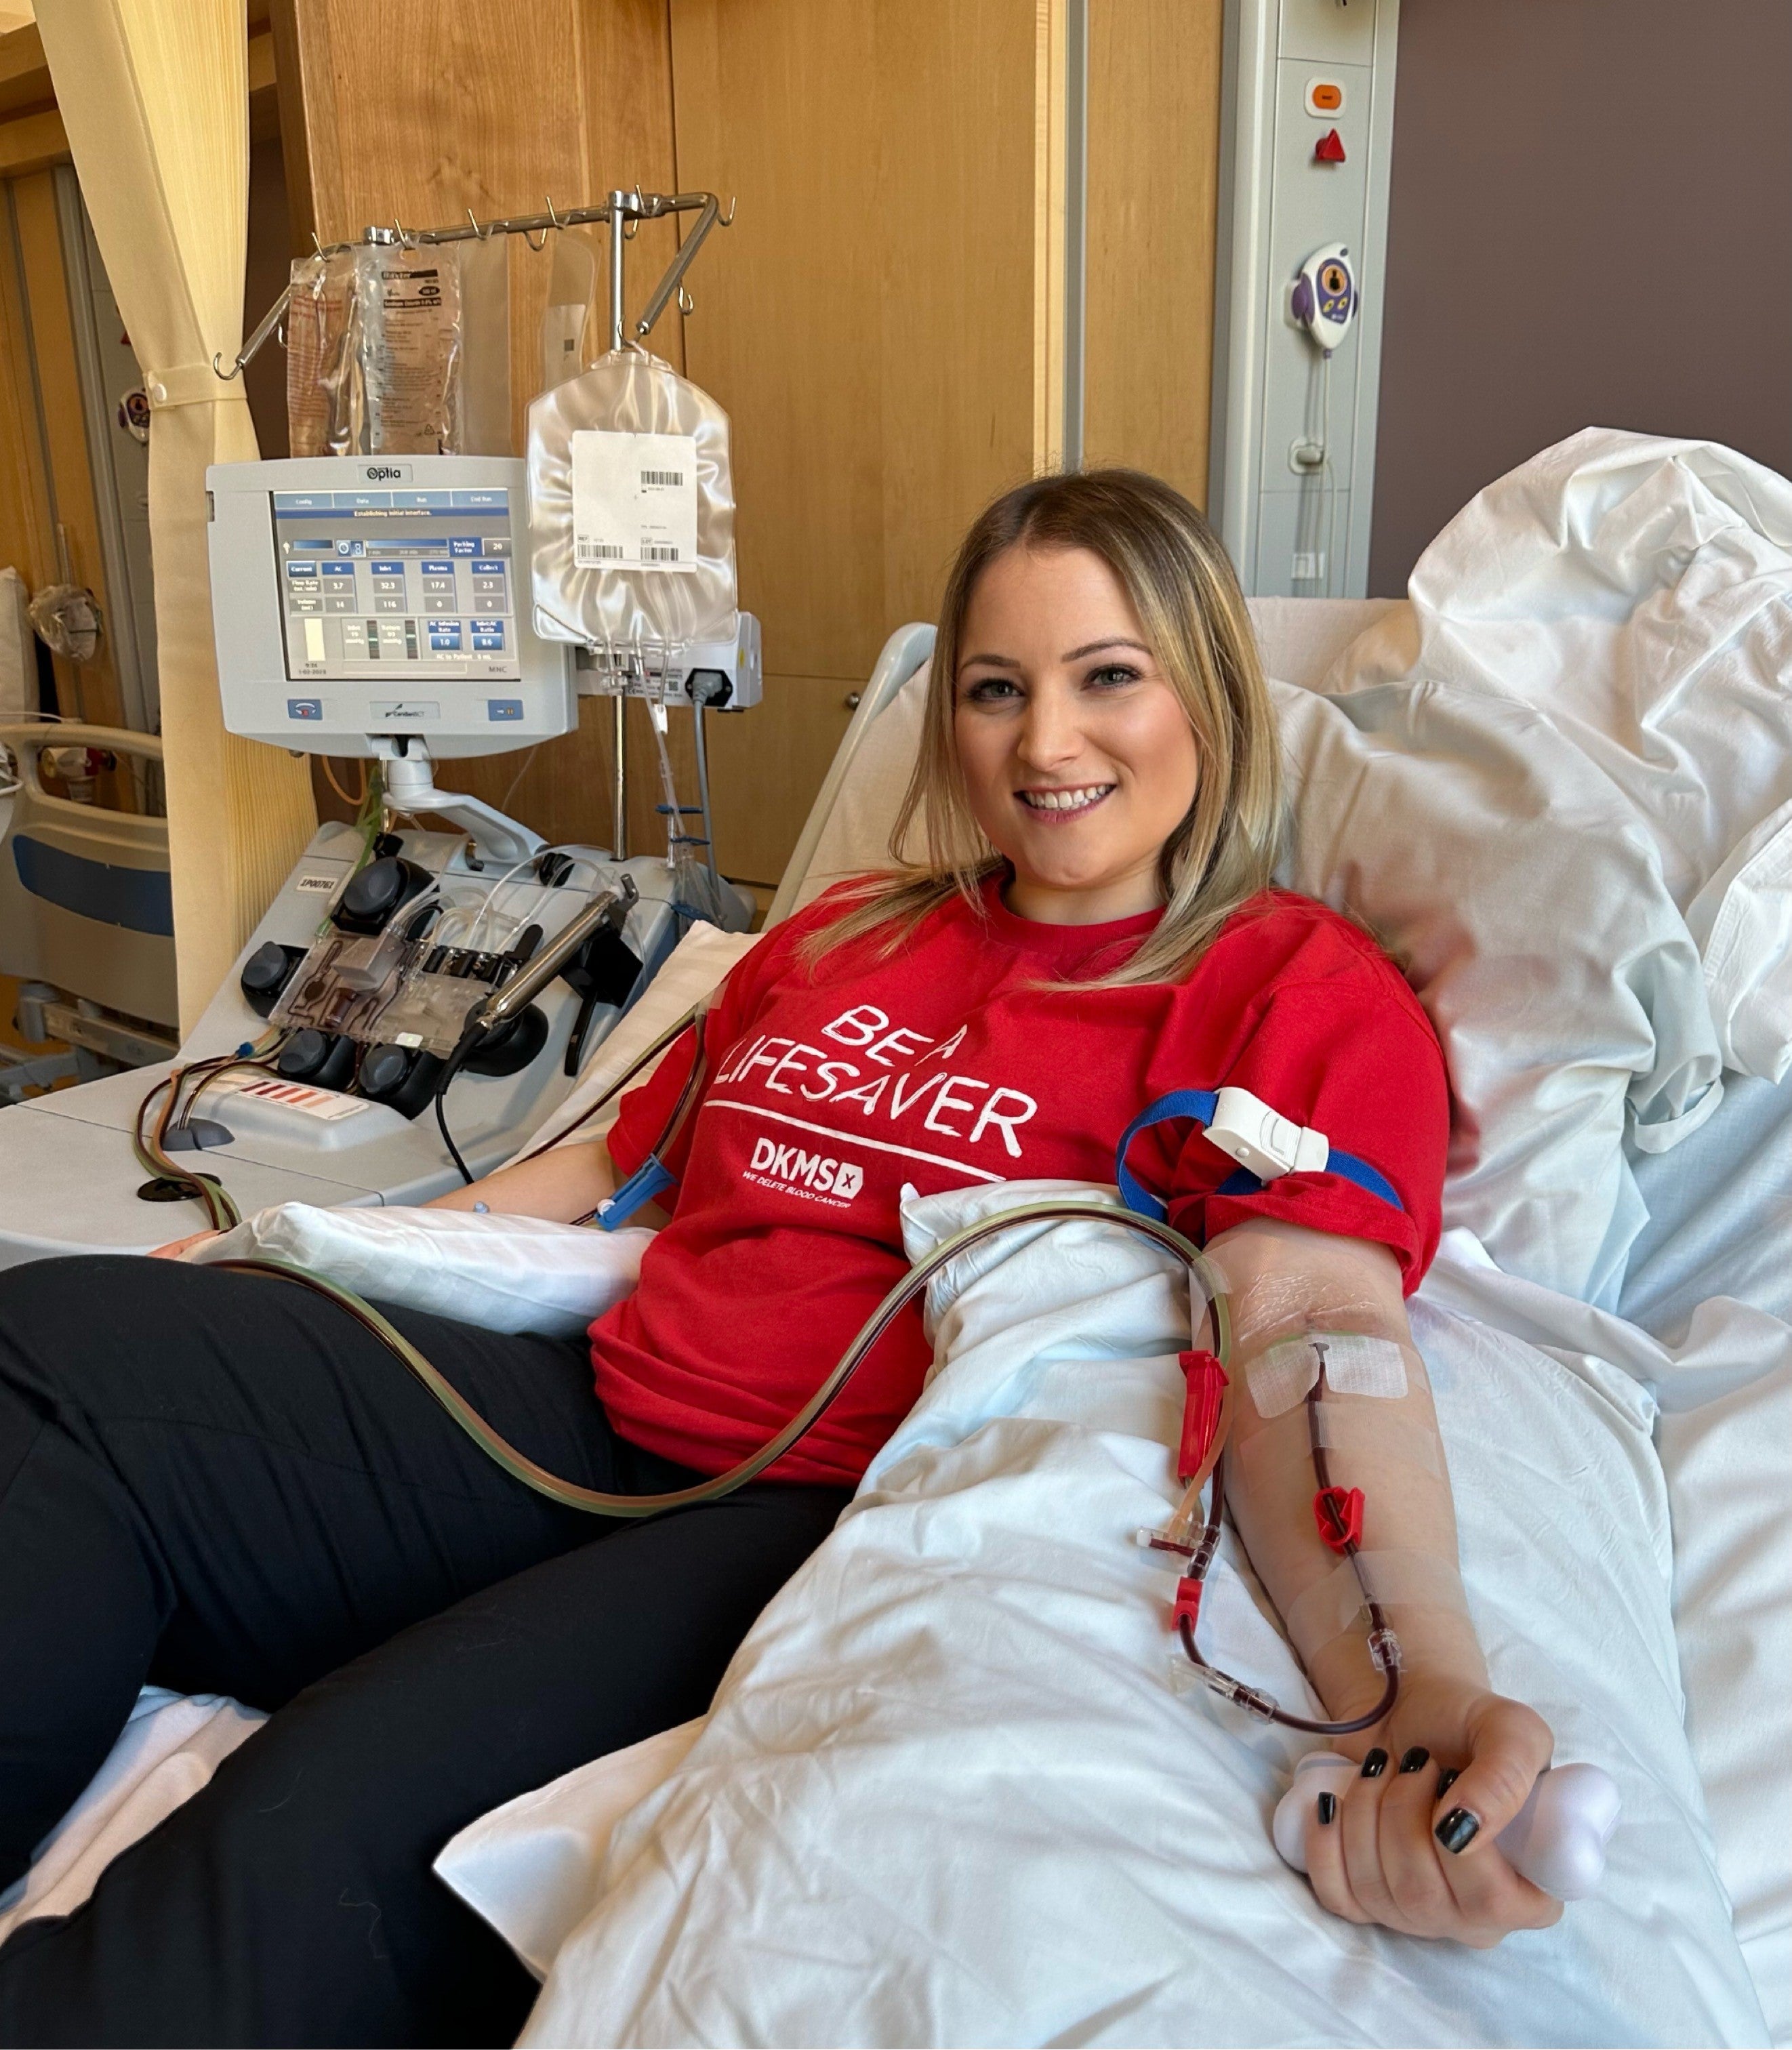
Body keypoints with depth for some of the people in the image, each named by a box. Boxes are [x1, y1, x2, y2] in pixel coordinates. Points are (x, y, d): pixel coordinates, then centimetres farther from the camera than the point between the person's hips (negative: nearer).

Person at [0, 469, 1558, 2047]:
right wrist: (262, 1269, 20)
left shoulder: (1302, 990, 2)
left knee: (331, 1828, -30)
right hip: (591, 1420, 6)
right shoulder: (845, 937, 20)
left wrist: (1417, 1679, -34)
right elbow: (616, 1166, 25)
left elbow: (1315, 1326, -15)